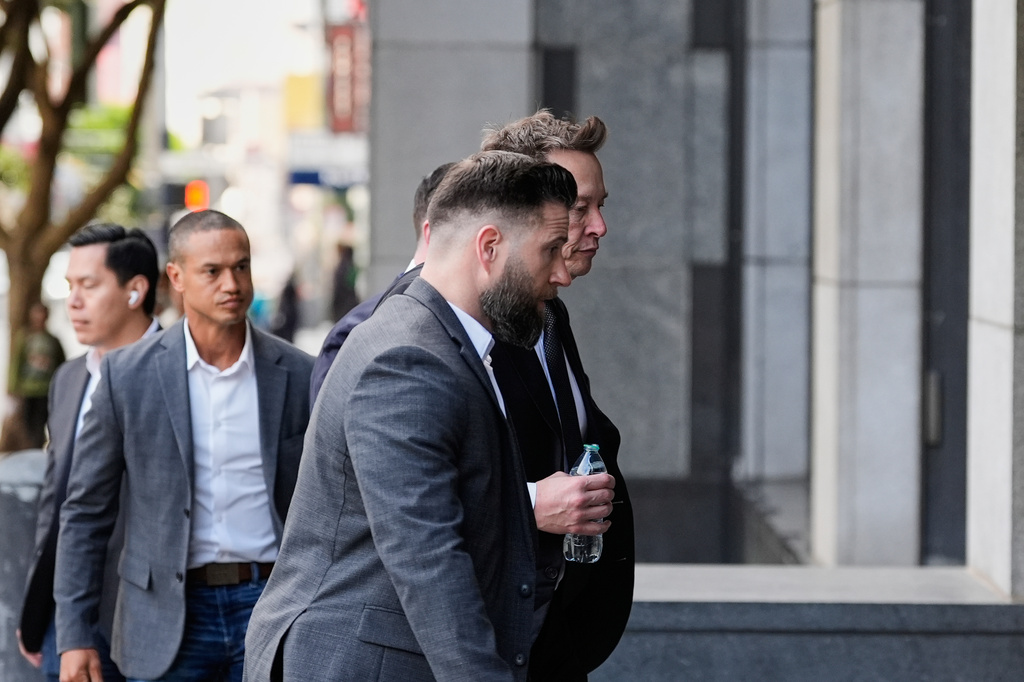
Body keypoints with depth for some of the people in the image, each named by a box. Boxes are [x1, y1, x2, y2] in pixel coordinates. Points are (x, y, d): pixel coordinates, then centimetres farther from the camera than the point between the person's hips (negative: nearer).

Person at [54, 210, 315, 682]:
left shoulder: (299, 376, 2)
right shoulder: (128, 375, -1)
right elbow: (85, 510, 3)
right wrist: (73, 636, -3)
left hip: (269, 606, 1)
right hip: (169, 618, -1)